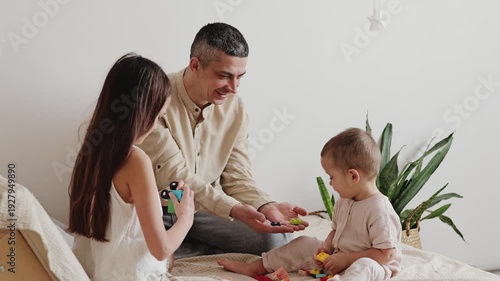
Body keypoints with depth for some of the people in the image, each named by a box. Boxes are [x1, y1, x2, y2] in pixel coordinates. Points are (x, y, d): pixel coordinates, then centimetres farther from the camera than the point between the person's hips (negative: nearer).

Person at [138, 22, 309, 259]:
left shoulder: (234, 107, -3)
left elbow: (237, 178, -1)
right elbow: (173, 177, -24)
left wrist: (266, 206, -23)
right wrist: (233, 210, -36)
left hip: (205, 210, 5)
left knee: (277, 238, -15)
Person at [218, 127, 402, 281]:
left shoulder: (379, 210, -24)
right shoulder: (344, 202, 5)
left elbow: (385, 253, -25)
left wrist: (346, 258, -25)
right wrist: (326, 247, -2)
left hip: (373, 266, -9)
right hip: (338, 260, 9)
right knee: (303, 244, 10)